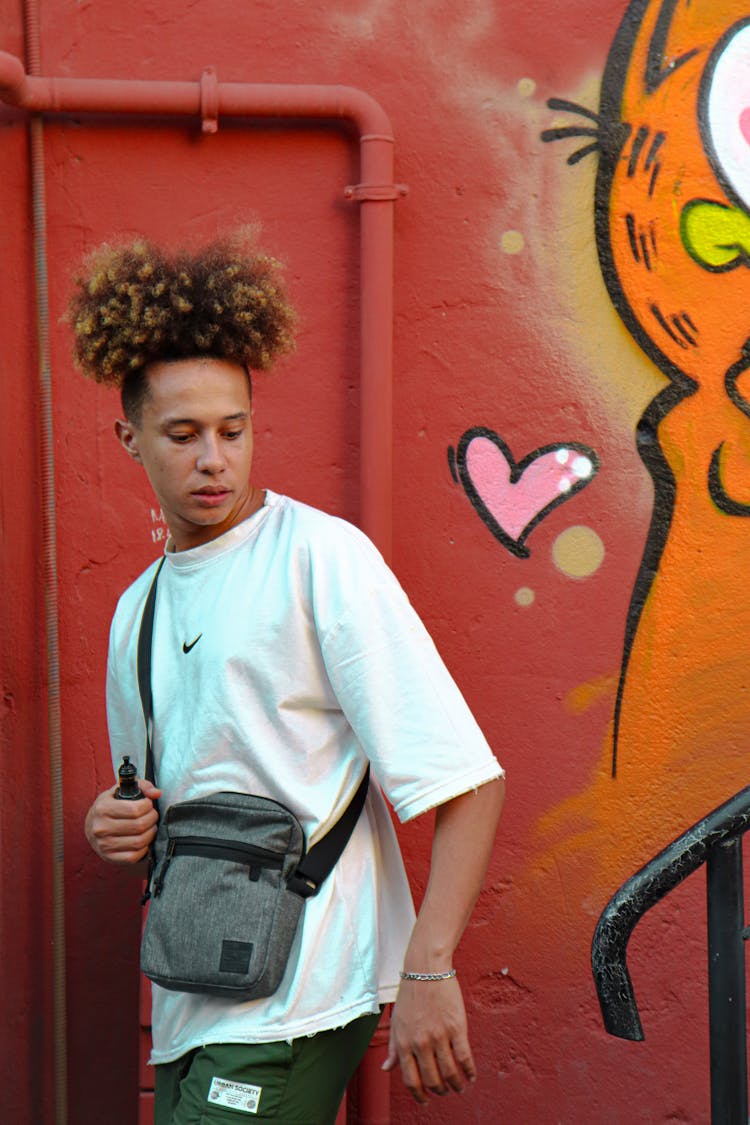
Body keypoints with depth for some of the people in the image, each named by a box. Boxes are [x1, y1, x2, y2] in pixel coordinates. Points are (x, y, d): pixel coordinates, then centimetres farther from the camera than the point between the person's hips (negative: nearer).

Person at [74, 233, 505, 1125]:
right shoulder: (136, 612, 13)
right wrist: (117, 831, 3)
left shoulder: (320, 556, -9)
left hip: (296, 1000, -7)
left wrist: (428, 970, -20)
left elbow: (466, 780, -14)